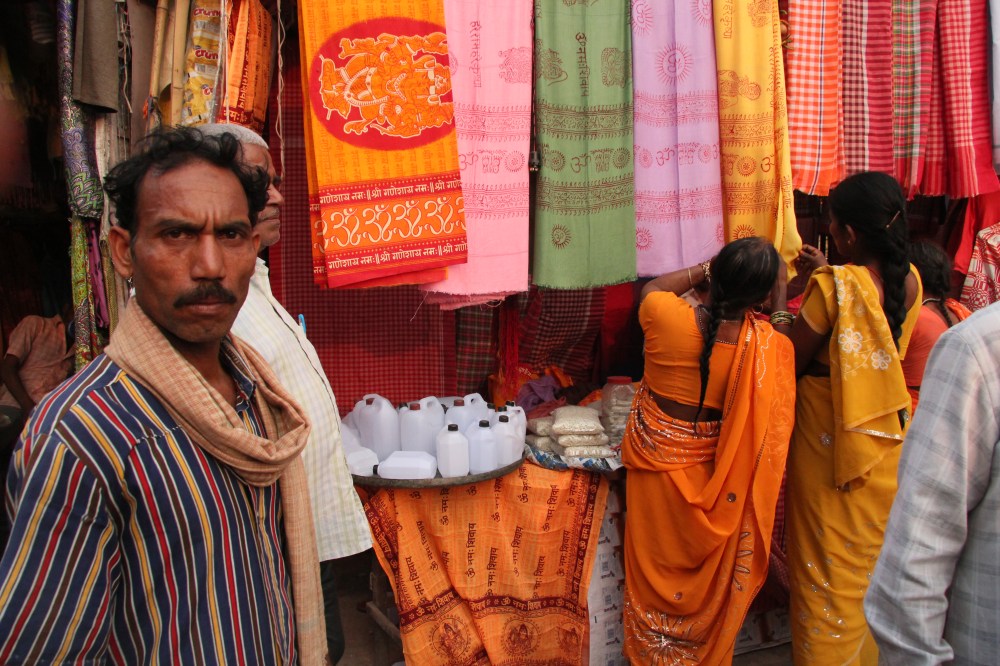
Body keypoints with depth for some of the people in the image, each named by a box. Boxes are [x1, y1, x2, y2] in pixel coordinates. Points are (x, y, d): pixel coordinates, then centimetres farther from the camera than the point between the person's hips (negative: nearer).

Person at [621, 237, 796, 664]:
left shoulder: (667, 316, -21)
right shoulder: (770, 347, -20)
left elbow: (652, 287, 4)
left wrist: (704, 270, 12)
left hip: (656, 456, 0)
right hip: (710, 470, 0)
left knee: (655, 567, 19)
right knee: (708, 578, 21)